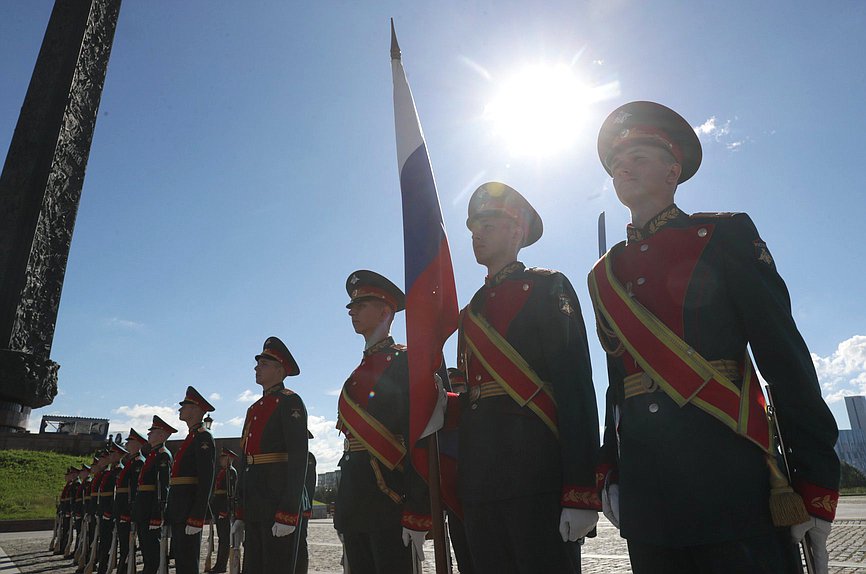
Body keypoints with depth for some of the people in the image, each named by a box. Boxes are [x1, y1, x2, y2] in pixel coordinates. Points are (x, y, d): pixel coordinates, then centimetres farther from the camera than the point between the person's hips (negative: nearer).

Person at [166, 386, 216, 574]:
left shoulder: (203, 438, -12)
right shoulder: (191, 437, 19)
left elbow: (206, 481, -20)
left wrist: (196, 519, -24)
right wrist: (170, 514, 19)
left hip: (190, 510, -10)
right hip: (179, 512, 10)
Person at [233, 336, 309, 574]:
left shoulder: (290, 402, -8)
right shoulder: (254, 409, 18)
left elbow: (299, 457, -17)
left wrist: (288, 512, -23)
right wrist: (240, 513, 18)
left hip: (279, 500, -9)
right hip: (254, 504, 9)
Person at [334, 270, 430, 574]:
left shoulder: (404, 362, -6)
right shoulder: (358, 374, 20)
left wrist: (417, 515, -19)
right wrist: (343, 512, 18)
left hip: (390, 495, -8)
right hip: (354, 496, 8)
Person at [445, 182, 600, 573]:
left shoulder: (547, 288, 0)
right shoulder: (471, 313, 21)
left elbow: (576, 389, -10)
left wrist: (580, 491, -17)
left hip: (535, 475, -6)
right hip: (479, 480, 7)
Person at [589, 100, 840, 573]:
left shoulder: (725, 235, 2)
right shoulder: (604, 275, 14)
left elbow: (785, 356, -3)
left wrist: (816, 482, -7)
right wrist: (611, 472, 12)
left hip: (730, 479, -3)